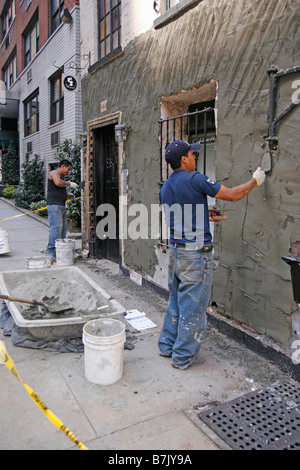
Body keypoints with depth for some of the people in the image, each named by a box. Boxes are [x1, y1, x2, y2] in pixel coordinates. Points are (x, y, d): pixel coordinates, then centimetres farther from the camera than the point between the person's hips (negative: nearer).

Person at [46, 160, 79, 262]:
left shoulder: (61, 176, 27)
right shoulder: (54, 173, -1)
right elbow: (58, 182, -23)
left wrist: (67, 194, 21)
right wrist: (69, 184, -9)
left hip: (61, 206, 10)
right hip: (54, 205, -10)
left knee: (63, 228, 8)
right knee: (56, 228, -15)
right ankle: (51, 251, -14)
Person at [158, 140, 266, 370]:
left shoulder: (165, 187, 10)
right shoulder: (195, 179, -14)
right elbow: (232, 195, -9)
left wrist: (206, 216, 21)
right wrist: (255, 181, 6)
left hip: (175, 251, 8)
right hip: (196, 254, -8)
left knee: (175, 301, 19)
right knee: (193, 306, 4)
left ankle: (168, 345, 31)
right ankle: (184, 356, 15)